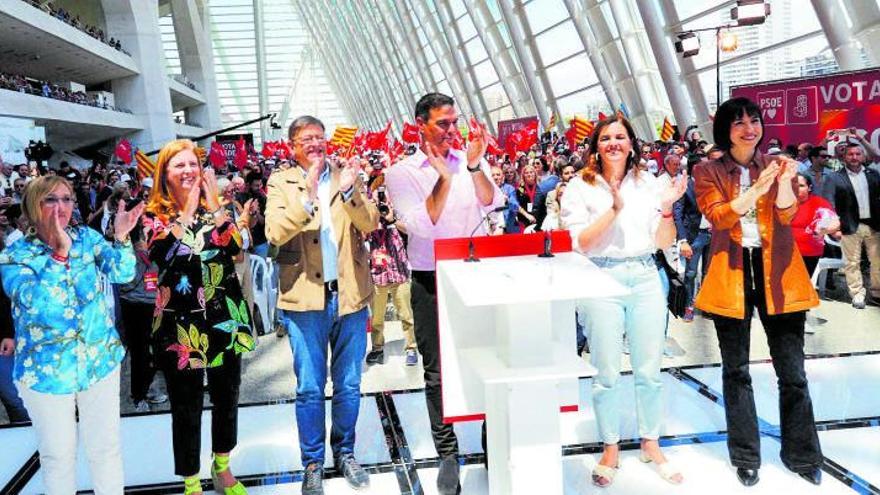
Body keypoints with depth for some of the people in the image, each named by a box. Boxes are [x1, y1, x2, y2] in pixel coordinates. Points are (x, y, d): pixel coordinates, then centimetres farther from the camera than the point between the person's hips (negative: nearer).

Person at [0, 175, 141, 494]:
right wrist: (60, 252, -34)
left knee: (106, 448, 13)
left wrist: (121, 236, -31)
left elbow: (122, 274, -14)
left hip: (100, 362, 2)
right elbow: (36, 302, -26)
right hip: (45, 371, -1)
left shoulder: (87, 237, -3)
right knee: (58, 455, 16)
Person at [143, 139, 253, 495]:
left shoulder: (214, 209, 6)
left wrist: (213, 204, -12)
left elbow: (234, 248, -11)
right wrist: (187, 209, -17)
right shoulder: (155, 216, -3)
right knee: (187, 410, 6)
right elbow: (162, 255, -24)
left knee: (227, 400, 17)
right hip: (180, 323, -3)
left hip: (224, 319, 4)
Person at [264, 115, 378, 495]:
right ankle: (313, 464, 21)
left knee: (348, 385, 13)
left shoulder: (347, 175, 6)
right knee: (309, 389, 5)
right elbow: (274, 232, -14)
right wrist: (306, 196, -26)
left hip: (350, 294, 2)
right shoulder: (281, 183, 1)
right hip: (305, 298, -2)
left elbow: (370, 225, -5)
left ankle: (345, 452, 30)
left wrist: (348, 191, -21)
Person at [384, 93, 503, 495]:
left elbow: (490, 203, -10)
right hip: (431, 283, -1)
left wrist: (474, 165, -24)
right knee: (438, 372, 6)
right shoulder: (401, 173, -2)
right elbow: (422, 226, -14)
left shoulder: (471, 160, 5)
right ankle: (447, 453, 20)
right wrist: (443, 178, -22)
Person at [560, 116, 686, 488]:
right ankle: (610, 449, 22)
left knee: (650, 370, 10)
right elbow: (580, 244, -10)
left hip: (645, 278, 3)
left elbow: (663, 243, 6)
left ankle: (651, 443, 29)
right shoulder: (580, 186, -1)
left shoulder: (648, 183, 7)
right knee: (607, 374, 5)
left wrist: (667, 208, -10)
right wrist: (614, 209, -18)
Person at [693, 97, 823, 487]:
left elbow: (788, 216, -7)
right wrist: (758, 187, -26)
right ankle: (745, 456, 21)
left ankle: (802, 454, 21)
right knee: (736, 370, 8)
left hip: (777, 274, 1)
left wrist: (785, 182, -26)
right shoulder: (708, 172, 2)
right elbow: (718, 216, -14)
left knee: (792, 370, 4)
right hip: (732, 275, -1)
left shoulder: (775, 166, 8)